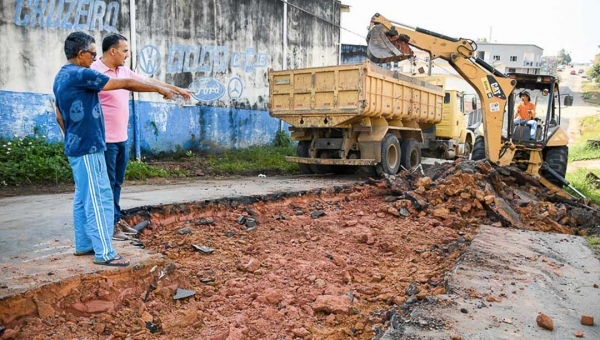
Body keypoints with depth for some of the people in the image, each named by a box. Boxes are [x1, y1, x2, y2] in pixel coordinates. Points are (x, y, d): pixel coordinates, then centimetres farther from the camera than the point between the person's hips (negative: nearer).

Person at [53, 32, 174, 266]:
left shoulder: (61, 77, 13)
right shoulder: (81, 75, -17)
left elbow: (59, 116, 20)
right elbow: (125, 84, -15)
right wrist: (159, 89, -7)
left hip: (76, 146, 10)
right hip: (88, 148, -10)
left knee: (83, 197, 14)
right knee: (98, 198, -7)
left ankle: (83, 245, 22)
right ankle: (104, 253, -3)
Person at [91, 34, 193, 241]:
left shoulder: (124, 71, 11)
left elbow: (148, 81, 21)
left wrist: (176, 89, 27)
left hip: (122, 138, 8)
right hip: (105, 140, -8)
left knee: (117, 183, 15)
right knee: (107, 184, 0)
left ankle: (116, 220, 25)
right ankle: (108, 224, 9)